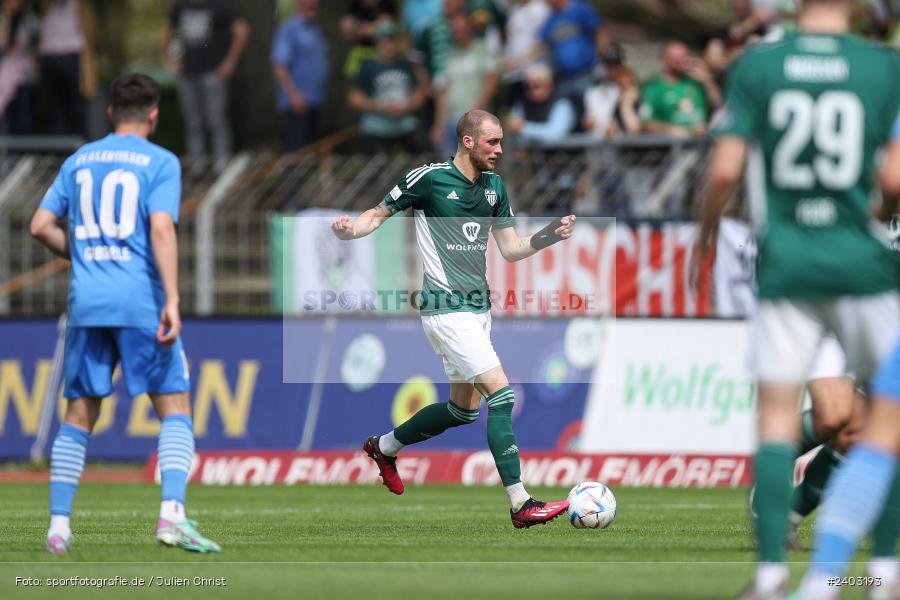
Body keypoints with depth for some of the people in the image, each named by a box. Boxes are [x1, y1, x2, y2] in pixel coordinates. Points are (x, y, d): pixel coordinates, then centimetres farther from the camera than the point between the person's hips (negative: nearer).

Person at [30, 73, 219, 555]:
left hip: (86, 301, 4)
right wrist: (172, 301, -18)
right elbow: (161, 229, -13)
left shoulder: (79, 161, 14)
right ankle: (172, 513, -16)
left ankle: (58, 524, 5)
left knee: (79, 414, 10)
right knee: (175, 407, 1)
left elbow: (41, 226, 12)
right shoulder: (160, 162, 0)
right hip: (140, 301, -4)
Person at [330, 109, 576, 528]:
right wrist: (349, 229, -20)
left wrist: (549, 236, -4)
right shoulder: (428, 179, -10)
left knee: (464, 408, 16)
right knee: (502, 394, -17)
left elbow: (510, 248, 13)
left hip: (478, 309, 9)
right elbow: (379, 214, 1)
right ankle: (520, 504, -17)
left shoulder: (493, 186, 10)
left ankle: (384, 447, 40)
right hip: (447, 309, -9)